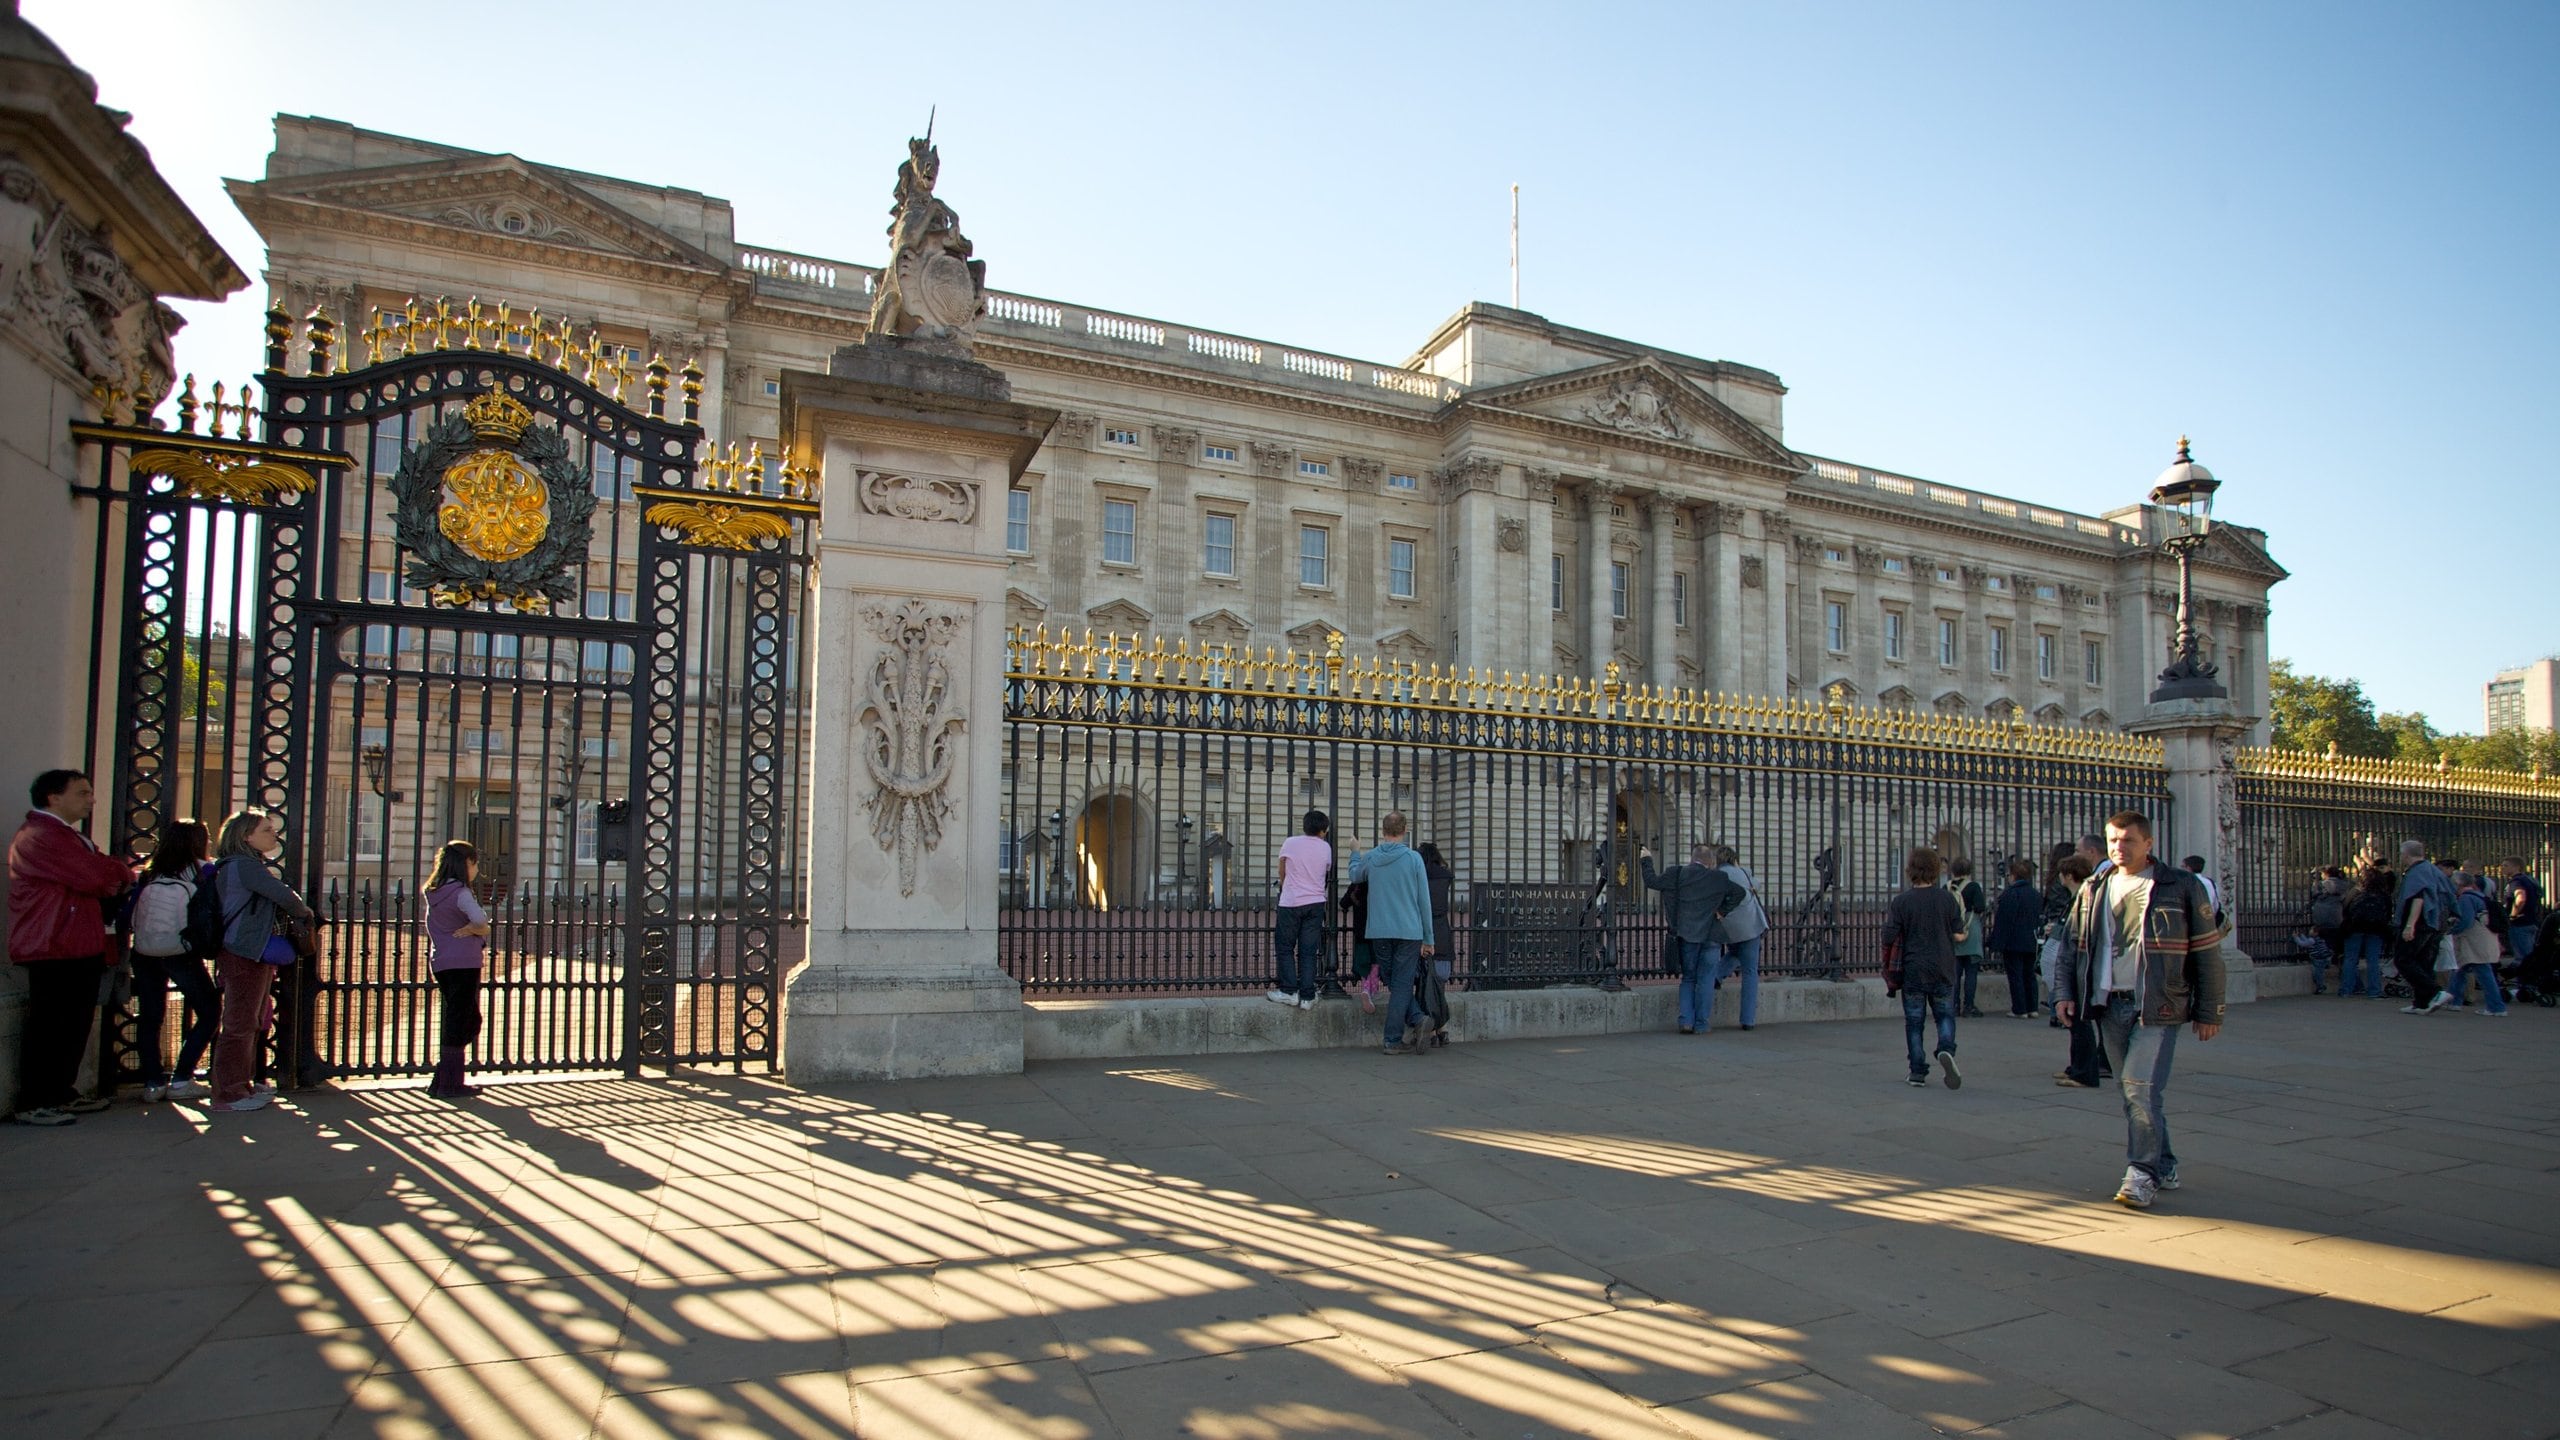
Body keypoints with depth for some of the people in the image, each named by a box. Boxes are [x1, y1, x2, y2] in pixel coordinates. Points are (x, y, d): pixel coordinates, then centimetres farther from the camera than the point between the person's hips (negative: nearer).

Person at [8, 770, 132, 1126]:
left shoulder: (68, 835, 22)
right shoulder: (39, 836, -15)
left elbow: (99, 877, 21)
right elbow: (96, 877, -20)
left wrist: (115, 874, -1)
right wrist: (124, 874, -1)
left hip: (79, 948, 10)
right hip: (54, 950, -10)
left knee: (75, 1025, 14)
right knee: (48, 1027, -5)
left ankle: (61, 1094, 23)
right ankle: (32, 1104, 1)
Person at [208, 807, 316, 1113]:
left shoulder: (251, 866, 19)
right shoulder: (244, 865, -15)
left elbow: (273, 900, 18)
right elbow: (283, 896, -20)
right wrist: (305, 913, -2)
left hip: (252, 955, 11)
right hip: (243, 956, -11)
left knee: (251, 1023, 17)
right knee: (239, 1025, -5)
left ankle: (240, 1086, 25)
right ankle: (228, 1094, 0)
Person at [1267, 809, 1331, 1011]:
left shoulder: (1290, 843, -3)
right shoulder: (1325, 847, 2)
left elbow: (1282, 874, 8)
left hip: (1291, 903, -2)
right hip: (1316, 903, 2)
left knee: (1285, 948, 9)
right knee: (1309, 951, 5)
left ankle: (1289, 991, 6)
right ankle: (1307, 997, 4)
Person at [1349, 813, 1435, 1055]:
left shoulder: (1369, 857, 1)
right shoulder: (1413, 858, -5)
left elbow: (1355, 876, 25)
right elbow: (1424, 900, -2)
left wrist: (1355, 853, 45)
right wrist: (1428, 938, 5)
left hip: (1379, 933, 2)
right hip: (1409, 932, -2)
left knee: (1395, 985, 13)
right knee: (1401, 985, 2)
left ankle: (1417, 1019, -3)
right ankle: (1393, 1040, -2)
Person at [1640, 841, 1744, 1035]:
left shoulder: (1677, 874, -2)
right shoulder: (1719, 878, -1)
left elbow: (1651, 881, 2)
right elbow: (1740, 892, 1)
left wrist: (1646, 860, 16)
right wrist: (1722, 912, 2)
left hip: (1686, 935, 1)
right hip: (1709, 935, -1)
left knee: (1688, 978, 13)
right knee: (1705, 980, 5)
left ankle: (1686, 1021, 1)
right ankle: (1700, 1025, 3)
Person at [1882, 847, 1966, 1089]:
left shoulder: (1901, 902, -8)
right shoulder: (1947, 898, -4)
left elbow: (1889, 940, -9)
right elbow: (1959, 935, -2)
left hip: (1913, 971, -1)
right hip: (1943, 970, 1)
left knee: (1914, 1021, 8)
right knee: (1945, 1015, 15)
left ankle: (1918, 1071, 9)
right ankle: (1946, 1050, -12)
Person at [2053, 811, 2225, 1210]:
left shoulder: (2181, 887, -2)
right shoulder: (2093, 890, 10)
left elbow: (2207, 951, 0)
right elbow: (2073, 944, 17)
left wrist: (2209, 1012, -2)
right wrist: (2066, 992, 5)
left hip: (2157, 1007, -5)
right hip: (2109, 1007, 5)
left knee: (2142, 1089, -13)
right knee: (2135, 1092, 10)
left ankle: (2143, 1175, -3)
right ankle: (2164, 1167, 24)